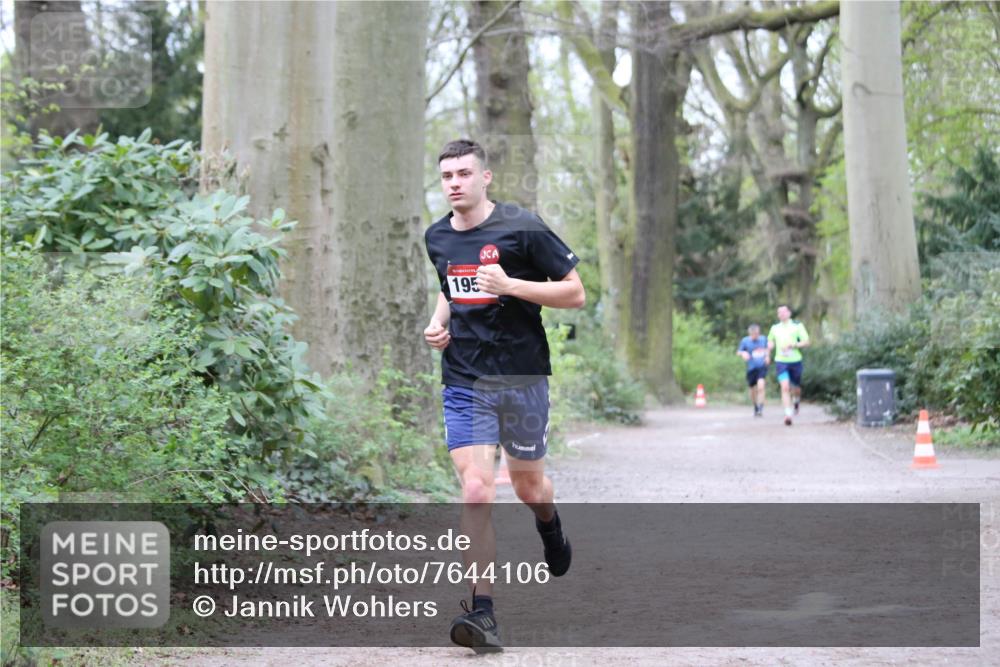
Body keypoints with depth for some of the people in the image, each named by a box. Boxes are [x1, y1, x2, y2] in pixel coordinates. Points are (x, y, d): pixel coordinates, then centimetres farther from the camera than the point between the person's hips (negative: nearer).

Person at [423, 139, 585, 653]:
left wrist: (510, 285, -19)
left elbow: (575, 293, -7)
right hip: (465, 383, 2)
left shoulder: (522, 228, -9)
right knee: (476, 490, -13)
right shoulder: (436, 238, 8)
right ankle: (482, 611, -13)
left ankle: (550, 530, 51)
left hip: (523, 378, -2)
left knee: (528, 485, 13)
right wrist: (439, 323, 6)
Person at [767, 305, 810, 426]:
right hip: (781, 362, 1)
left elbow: (806, 342, -4)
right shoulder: (775, 328, 9)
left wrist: (793, 345, -19)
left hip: (795, 361, -1)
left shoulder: (797, 325, -1)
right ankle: (788, 414, -18)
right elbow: (770, 342, 26)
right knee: (785, 387, -16)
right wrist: (768, 355, 13)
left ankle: (796, 401, 47)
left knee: (796, 388, 12)